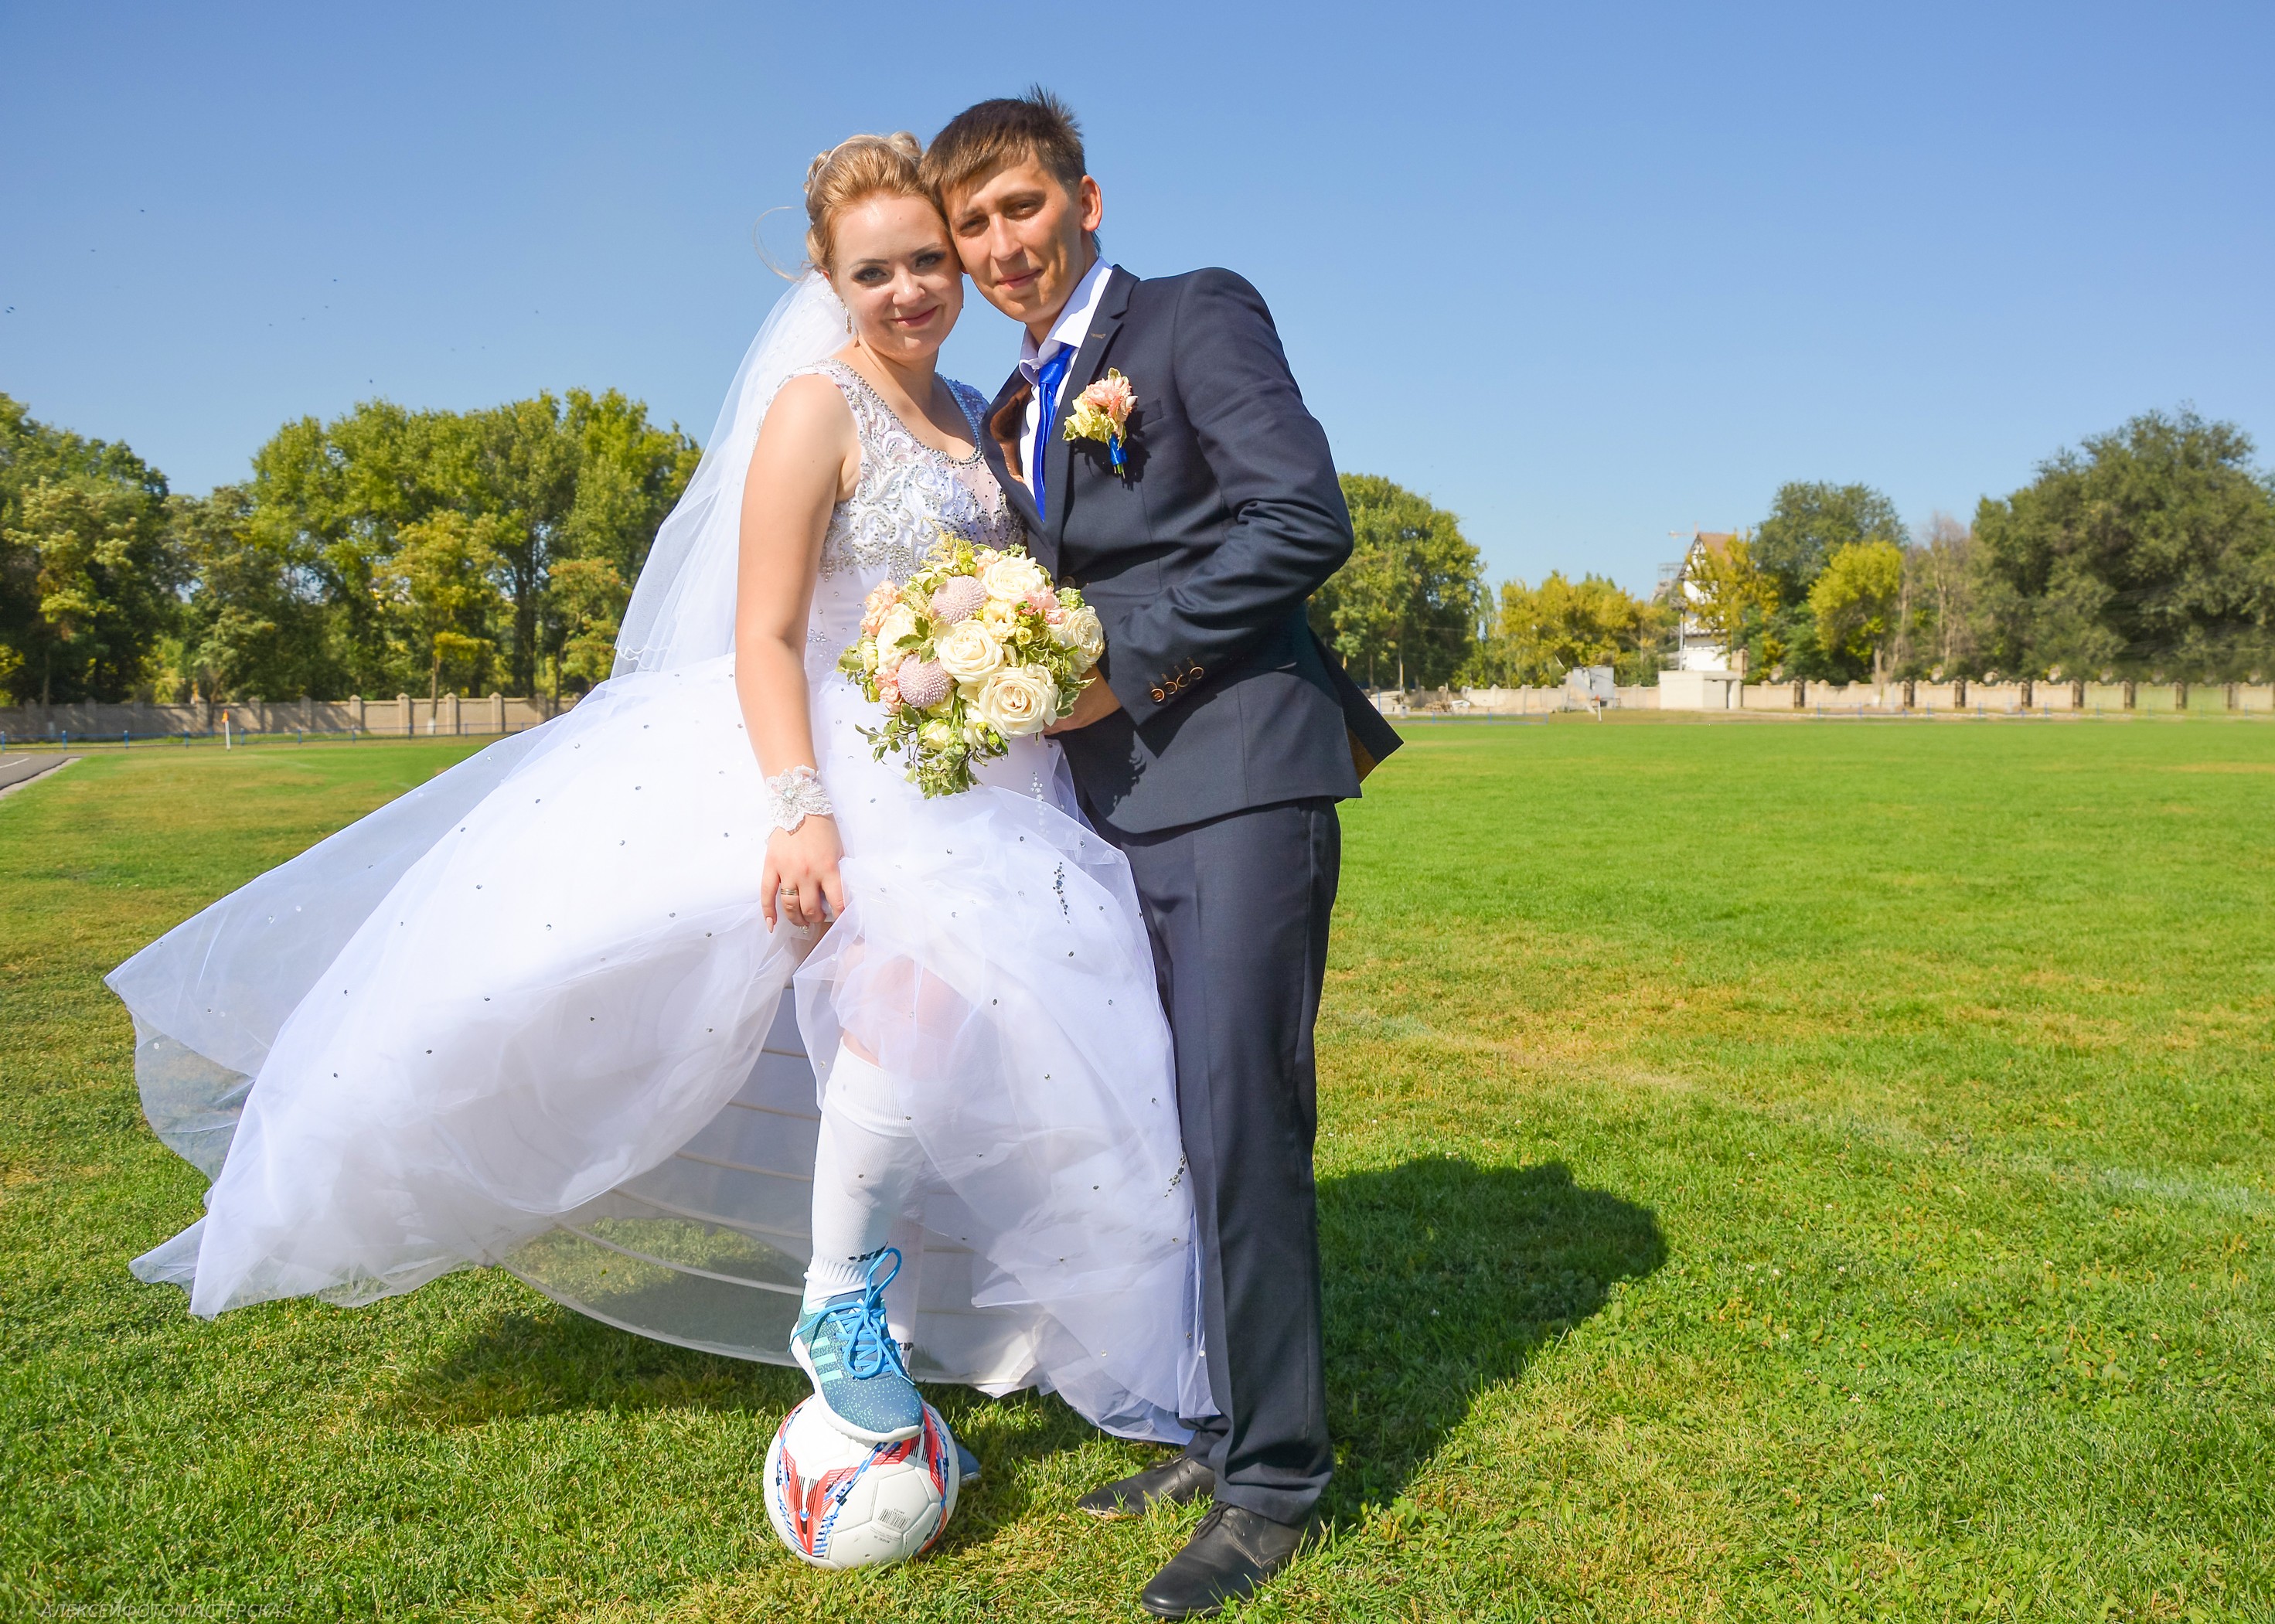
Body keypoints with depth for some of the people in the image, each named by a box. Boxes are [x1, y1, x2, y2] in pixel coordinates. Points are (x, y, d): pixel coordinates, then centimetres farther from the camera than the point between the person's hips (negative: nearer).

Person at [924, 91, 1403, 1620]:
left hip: (1241, 777, -8)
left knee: (1240, 1125, -7)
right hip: (1120, 799, 8)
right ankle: (1217, 1428, 26)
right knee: (1164, 1130, 11)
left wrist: (1122, 661, -14)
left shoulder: (1198, 315, -1)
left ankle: (1274, 1482, 7)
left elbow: (1305, 517, -14)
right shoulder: (1013, 412, 21)